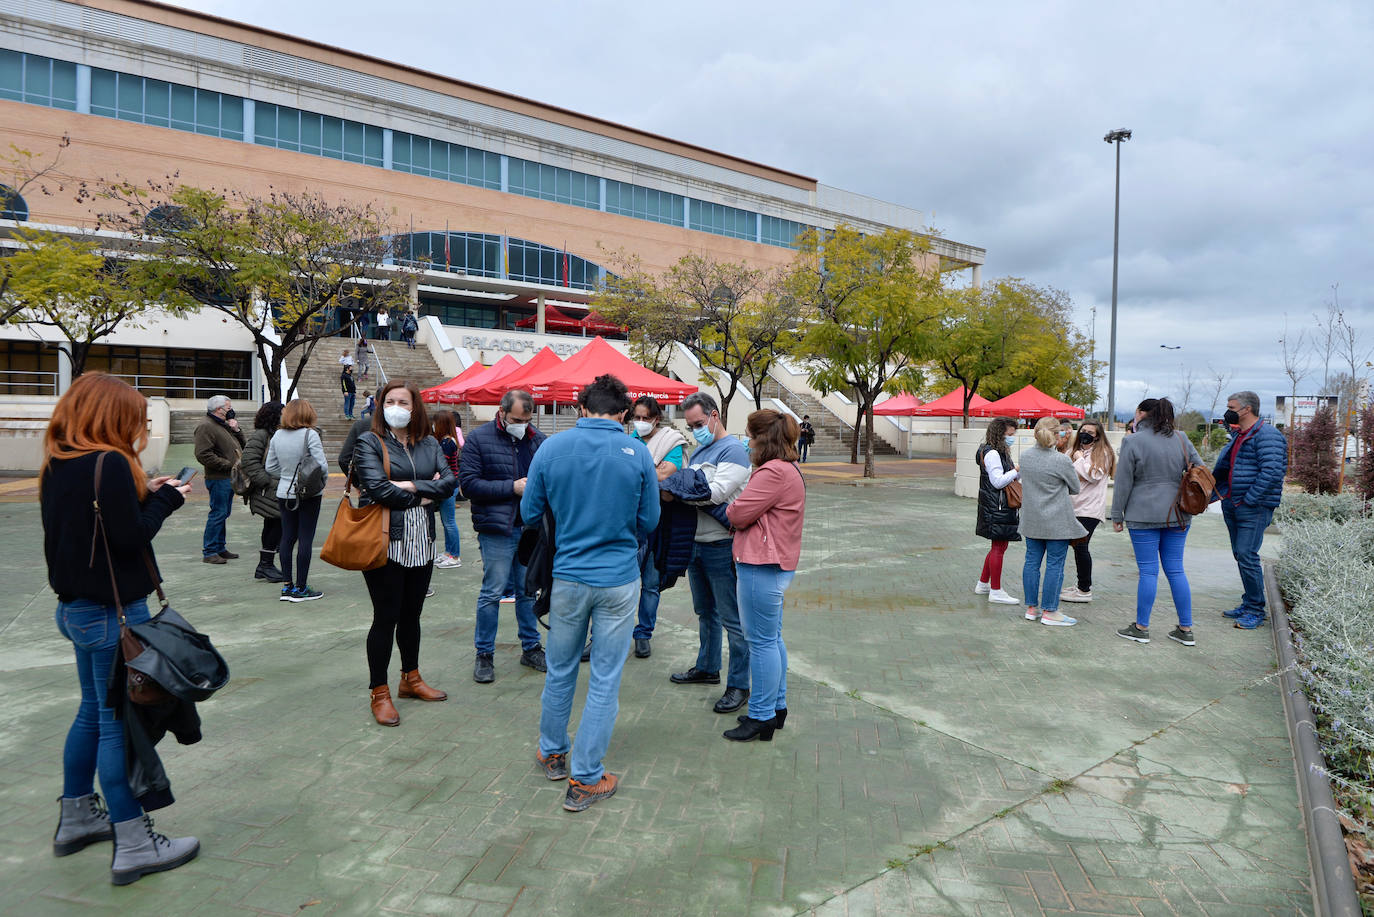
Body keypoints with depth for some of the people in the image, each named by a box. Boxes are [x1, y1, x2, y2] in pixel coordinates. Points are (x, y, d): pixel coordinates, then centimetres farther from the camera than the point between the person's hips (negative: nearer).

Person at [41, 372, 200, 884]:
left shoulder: (59, 464, 8)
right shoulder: (110, 463, -19)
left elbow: (88, 522, 10)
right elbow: (131, 536, -21)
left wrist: (144, 494, 4)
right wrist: (166, 498, -7)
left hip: (77, 607, 9)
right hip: (114, 612, -9)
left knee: (93, 712, 21)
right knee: (120, 722, -3)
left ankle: (76, 819, 35)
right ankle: (133, 847, 5)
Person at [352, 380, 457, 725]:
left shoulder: (429, 443, 10)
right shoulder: (369, 442, -4)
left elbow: (450, 481, -2)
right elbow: (378, 489, -17)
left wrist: (411, 485, -14)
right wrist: (424, 496, -7)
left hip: (421, 542, 5)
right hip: (385, 542, -5)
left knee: (412, 614, 17)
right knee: (386, 617, 1)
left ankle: (411, 679, 33)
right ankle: (379, 693, 15)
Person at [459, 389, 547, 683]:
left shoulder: (538, 439, 7)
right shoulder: (479, 438, -4)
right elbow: (468, 483, -11)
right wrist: (512, 487, -16)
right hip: (496, 529, -4)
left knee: (529, 591, 14)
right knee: (492, 593, 2)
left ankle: (531, 647, 28)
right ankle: (484, 655, 16)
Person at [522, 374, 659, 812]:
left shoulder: (551, 448, -5)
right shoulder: (637, 453, -8)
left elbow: (530, 514, 3)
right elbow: (649, 521, 0)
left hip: (567, 575, 2)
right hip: (619, 579, -2)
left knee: (560, 670, 20)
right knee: (605, 680, 8)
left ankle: (552, 753, 38)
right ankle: (585, 779, 16)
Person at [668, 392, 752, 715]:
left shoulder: (733, 450, -13)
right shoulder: (699, 451, 15)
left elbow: (716, 492, -24)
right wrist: (673, 482, -9)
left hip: (721, 546, -9)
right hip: (696, 543, 9)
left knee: (731, 618, 0)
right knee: (705, 612, 22)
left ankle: (738, 685, 10)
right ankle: (707, 668, 37)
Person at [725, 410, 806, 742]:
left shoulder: (773, 472, -20)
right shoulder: (788, 468, 16)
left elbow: (739, 514, -18)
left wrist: (731, 508, 2)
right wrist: (739, 510, 4)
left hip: (763, 567, -11)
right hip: (775, 564, 11)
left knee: (761, 641, -2)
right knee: (772, 638, 18)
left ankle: (761, 718, 8)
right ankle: (777, 706, 29)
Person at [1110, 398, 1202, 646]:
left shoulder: (1133, 441, -8)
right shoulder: (1181, 439, 7)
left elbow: (1123, 482, -7)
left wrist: (1117, 515, 0)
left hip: (1144, 516, -5)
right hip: (1178, 515, 5)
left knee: (1148, 571, 0)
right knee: (1176, 569, 11)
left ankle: (1141, 628, 9)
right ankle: (1186, 629, 15)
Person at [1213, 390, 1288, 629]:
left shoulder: (1267, 435, -13)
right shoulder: (1238, 435, 17)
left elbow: (1272, 472, -22)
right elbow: (1224, 469, 27)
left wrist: (1249, 500, -20)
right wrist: (1220, 492, 14)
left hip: (1254, 508, -9)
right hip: (1232, 505, 9)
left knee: (1247, 555, -10)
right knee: (1239, 554, 13)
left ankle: (1255, 610, 1)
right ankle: (1248, 603, 23)